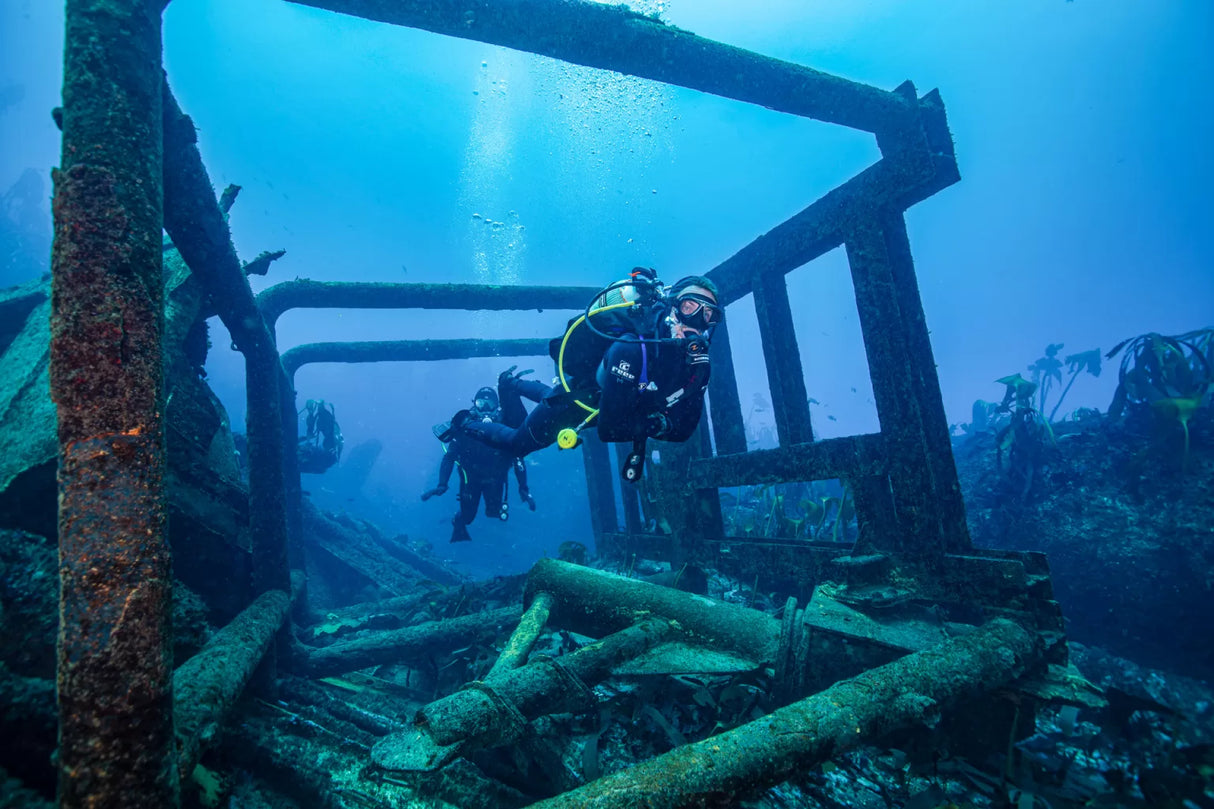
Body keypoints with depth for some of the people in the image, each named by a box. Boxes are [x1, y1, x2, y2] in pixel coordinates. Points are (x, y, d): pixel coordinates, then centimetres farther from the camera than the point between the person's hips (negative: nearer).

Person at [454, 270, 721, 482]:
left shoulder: (699, 365, -22)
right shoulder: (632, 350, -43)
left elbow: (683, 429, -12)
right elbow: (609, 429, -39)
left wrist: (659, 424, -31)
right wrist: (653, 422, -30)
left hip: (604, 399, 6)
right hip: (574, 399, -6)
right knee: (515, 445, 15)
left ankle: (514, 384, 61)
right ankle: (464, 421, 41)